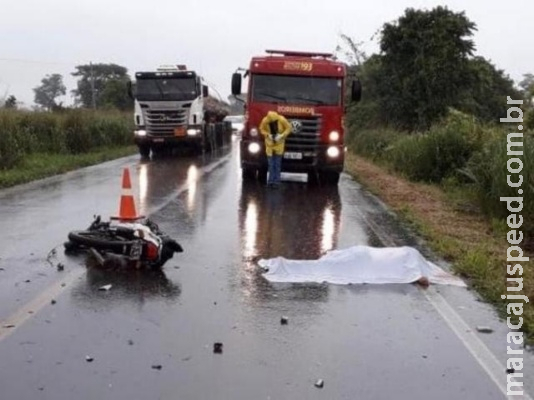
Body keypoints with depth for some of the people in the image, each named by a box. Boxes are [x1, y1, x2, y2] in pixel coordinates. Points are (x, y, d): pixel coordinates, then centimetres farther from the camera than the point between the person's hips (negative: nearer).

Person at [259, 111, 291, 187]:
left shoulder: (281, 120, -21)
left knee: (278, 163, 2)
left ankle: (277, 181, 9)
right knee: (271, 163, 3)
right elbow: (262, 129, -1)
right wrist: (268, 135, -18)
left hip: (279, 143, -1)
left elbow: (288, 128, -9)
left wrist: (281, 135, -21)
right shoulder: (265, 121, -18)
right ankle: (271, 180, 13)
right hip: (269, 143, 1)